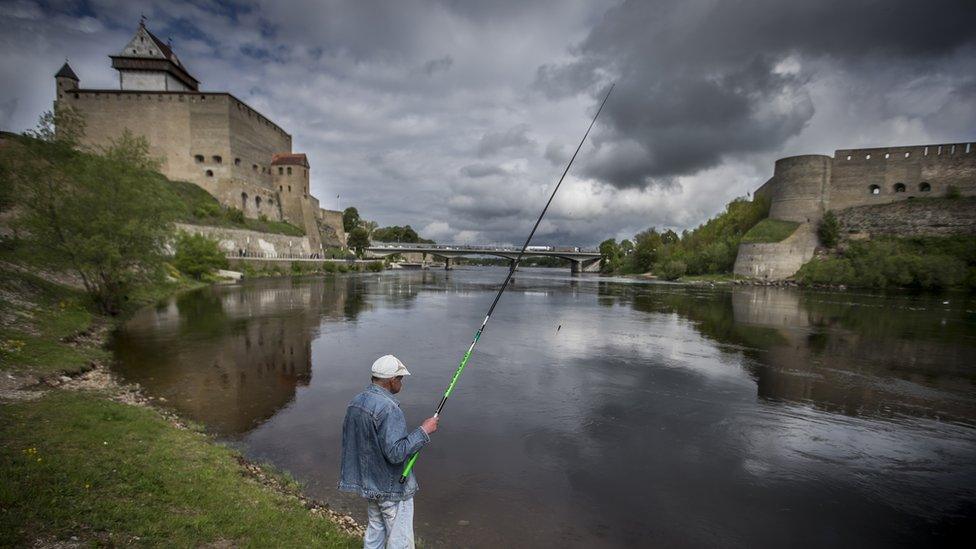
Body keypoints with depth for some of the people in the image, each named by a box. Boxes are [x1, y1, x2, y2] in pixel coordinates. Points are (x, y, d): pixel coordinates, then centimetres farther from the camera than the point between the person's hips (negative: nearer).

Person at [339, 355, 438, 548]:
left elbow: (349, 443, 11)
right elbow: (396, 453, -30)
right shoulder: (388, 408, -27)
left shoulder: (355, 402, 1)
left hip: (368, 482, 9)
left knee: (375, 532, 24)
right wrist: (424, 431, -22)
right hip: (392, 486, -8)